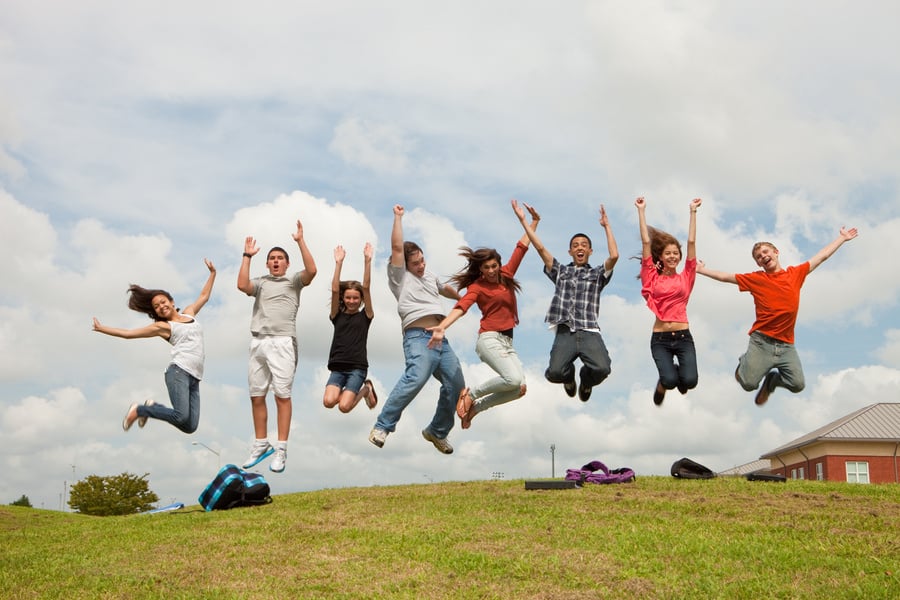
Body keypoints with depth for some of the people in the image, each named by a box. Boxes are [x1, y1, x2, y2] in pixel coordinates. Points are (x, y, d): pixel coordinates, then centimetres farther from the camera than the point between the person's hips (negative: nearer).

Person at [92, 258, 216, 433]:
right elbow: (128, 333, 10)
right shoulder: (162, 326, 9)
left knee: (190, 427, -7)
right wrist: (102, 328, 9)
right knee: (182, 417, -26)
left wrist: (212, 273, 37)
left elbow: (204, 296, 37)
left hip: (194, 378, 5)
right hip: (179, 372, -5)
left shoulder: (189, 313, 23)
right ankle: (139, 410, -2)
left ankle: (152, 407, 17)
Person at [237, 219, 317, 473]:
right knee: (257, 396, 5)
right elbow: (242, 285, -2)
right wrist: (247, 255, 3)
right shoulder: (260, 282, 19)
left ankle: (281, 449, -6)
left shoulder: (294, 281, 13)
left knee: (282, 395, -8)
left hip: (282, 342, -3)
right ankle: (261, 444, 16)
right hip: (258, 343, 3)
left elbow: (311, 270, -6)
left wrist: (300, 241, -7)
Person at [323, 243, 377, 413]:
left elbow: (366, 287, -4)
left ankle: (365, 389, 12)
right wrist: (339, 262, -8)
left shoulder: (365, 316, 6)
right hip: (337, 367, 2)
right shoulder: (337, 316, 9)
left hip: (357, 367, -2)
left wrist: (368, 260, -11)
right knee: (328, 402, -23)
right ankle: (346, 390, 12)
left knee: (344, 407, -20)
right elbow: (335, 290, -2)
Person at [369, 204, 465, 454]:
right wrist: (398, 217, 1)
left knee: (456, 385, 0)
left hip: (441, 339, 8)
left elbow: (445, 289, 49)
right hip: (418, 337, -8)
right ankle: (382, 426, -28)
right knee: (416, 377, -32)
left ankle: (437, 431, 19)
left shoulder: (429, 276, 29)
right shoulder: (400, 276, 8)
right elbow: (397, 247, -4)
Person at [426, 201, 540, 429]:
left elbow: (521, 247, 17)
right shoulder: (477, 287, -6)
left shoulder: (506, 275, 10)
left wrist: (534, 221, 18)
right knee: (513, 379, -26)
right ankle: (470, 394, -4)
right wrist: (442, 327, -38)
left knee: (519, 388, -7)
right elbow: (461, 307, -22)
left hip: (507, 342, 7)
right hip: (490, 339, -7)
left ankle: (476, 406, 8)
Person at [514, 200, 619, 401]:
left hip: (589, 333, 0)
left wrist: (606, 226, 4)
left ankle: (586, 381, 12)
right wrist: (523, 220, 10)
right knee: (555, 373, -25)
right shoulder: (560, 271, 22)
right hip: (565, 333, 1)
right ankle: (569, 375, 16)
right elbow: (540, 248, 13)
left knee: (602, 369, -28)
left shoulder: (597, 274, 18)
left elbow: (614, 256, 0)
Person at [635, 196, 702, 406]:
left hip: (683, 336, 1)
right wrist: (641, 210, 2)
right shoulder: (653, 277, 4)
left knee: (689, 381, -18)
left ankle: (677, 375, 20)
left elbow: (691, 242, 5)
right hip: (660, 339, -1)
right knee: (670, 380, -21)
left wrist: (693, 211, 4)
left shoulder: (685, 278, 7)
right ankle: (661, 385, 17)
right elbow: (646, 242, 2)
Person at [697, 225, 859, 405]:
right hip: (761, 342, -2)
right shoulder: (756, 279, 3)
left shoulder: (796, 273, 9)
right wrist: (701, 270, 9)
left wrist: (842, 238, 24)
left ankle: (772, 379, 27)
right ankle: (744, 362, 27)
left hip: (786, 345, 2)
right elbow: (725, 277, 8)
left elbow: (822, 256, 17)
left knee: (798, 385, -6)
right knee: (748, 384, -9)